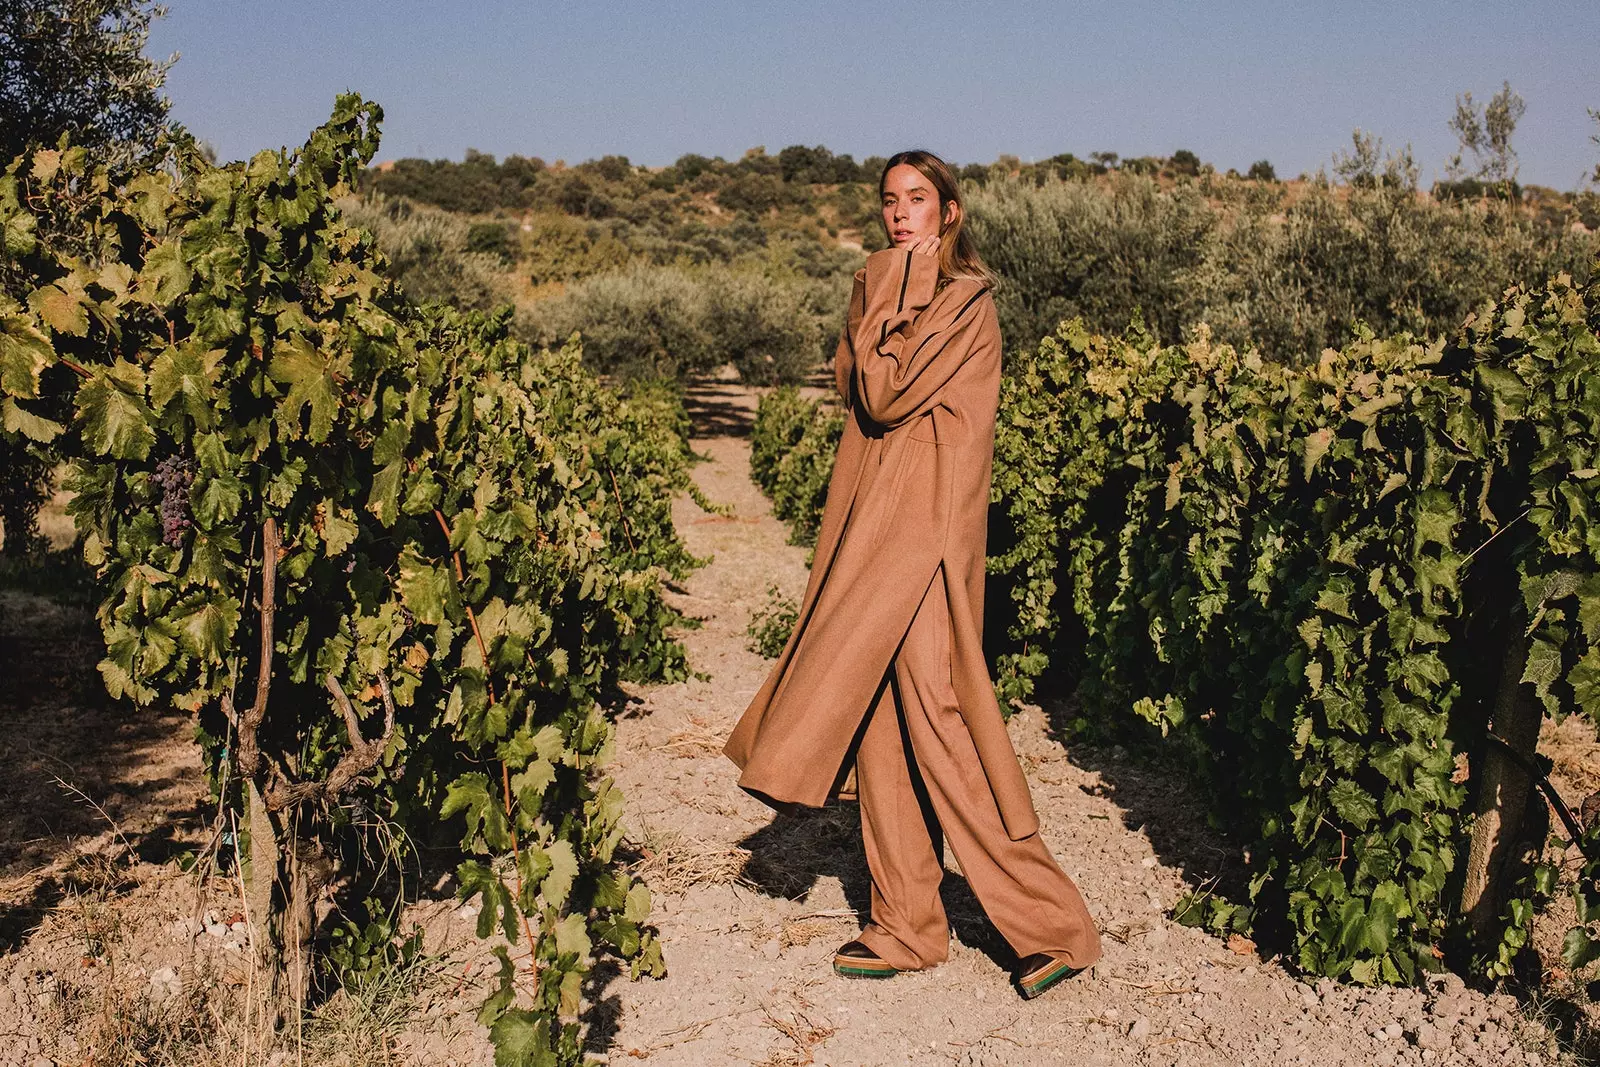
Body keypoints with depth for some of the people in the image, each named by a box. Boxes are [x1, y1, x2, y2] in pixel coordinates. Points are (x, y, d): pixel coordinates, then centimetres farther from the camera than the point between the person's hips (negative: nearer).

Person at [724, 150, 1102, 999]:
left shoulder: (964, 302, -9)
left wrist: (883, 296, -7)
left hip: (925, 526, -9)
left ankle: (1051, 922, 1)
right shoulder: (895, 294, 18)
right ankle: (907, 925, 17)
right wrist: (878, 299, 2)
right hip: (876, 519, 9)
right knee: (883, 722, 9)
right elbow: (851, 386, 10)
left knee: (935, 719, -10)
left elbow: (888, 395, -17)